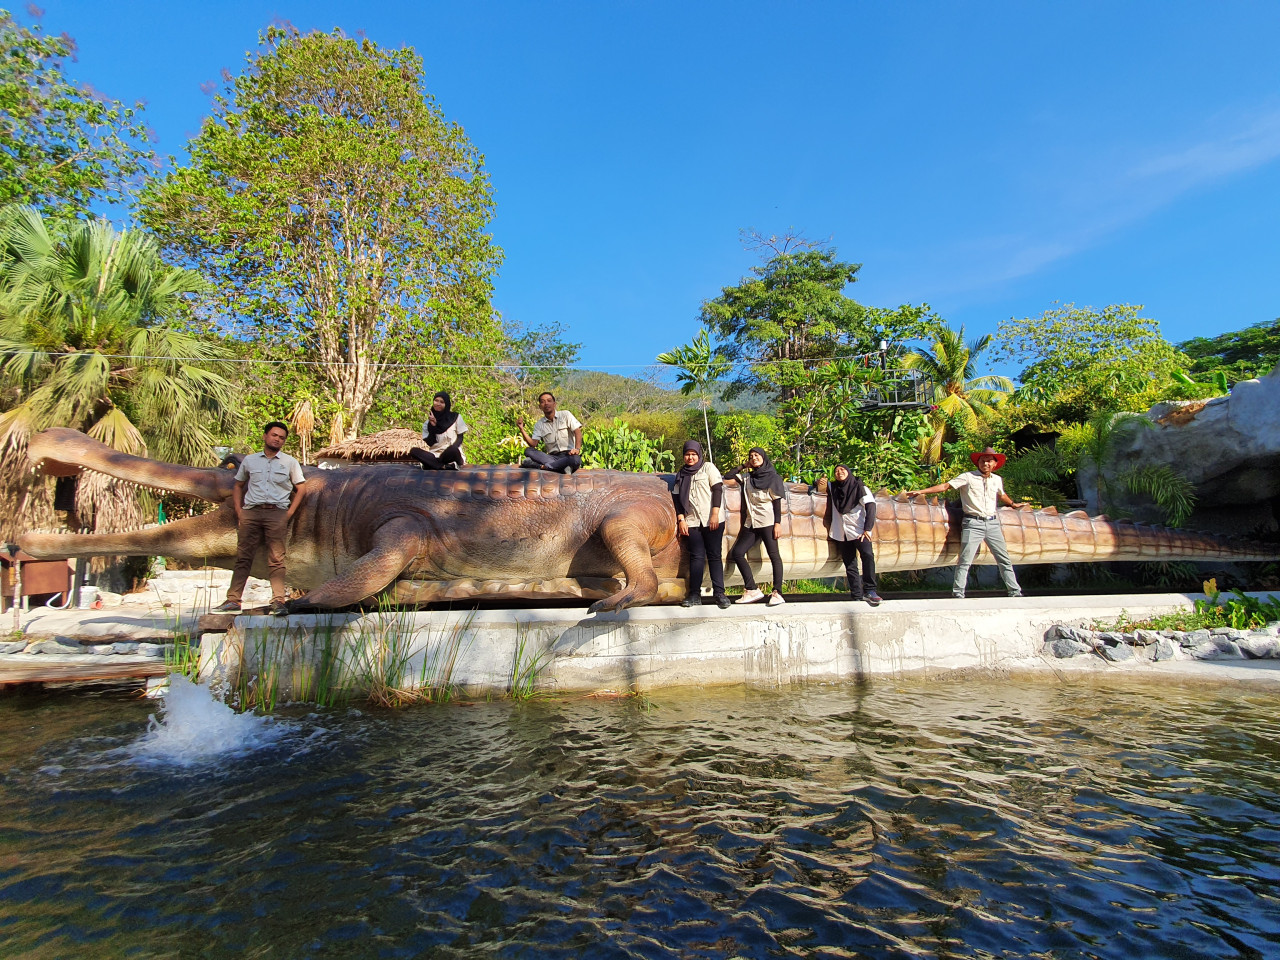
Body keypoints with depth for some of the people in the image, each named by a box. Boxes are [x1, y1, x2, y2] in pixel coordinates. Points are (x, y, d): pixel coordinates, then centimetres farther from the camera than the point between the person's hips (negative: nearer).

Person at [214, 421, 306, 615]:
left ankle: (278, 601, -6)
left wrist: (289, 514, -1)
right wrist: (239, 512, 8)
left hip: (277, 512, -2)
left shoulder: (290, 462, 11)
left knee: (276, 559, -5)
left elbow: (300, 489, 10)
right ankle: (233, 599, 4)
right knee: (243, 557, 1)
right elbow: (238, 486, 21)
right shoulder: (249, 460, 15)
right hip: (251, 512, 2)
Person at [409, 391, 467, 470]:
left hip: (450, 454, -4)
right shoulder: (428, 422, 11)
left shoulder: (455, 418, 6)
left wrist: (452, 448, -14)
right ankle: (446, 466, -32)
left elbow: (460, 437, 6)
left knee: (453, 449, -39)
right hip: (435, 454, 4)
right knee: (413, 451, -25)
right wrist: (433, 426, -10)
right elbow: (430, 443, 2)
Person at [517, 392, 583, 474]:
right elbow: (533, 444, 2)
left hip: (568, 455, -3)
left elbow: (577, 431, -6)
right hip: (552, 457, 3)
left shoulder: (565, 415, 6)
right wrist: (522, 429, -11)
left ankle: (542, 466, -32)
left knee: (576, 459, -38)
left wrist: (577, 448, -25)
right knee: (528, 451, -20)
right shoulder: (539, 425, 13)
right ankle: (561, 466, -32)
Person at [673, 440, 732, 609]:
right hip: (692, 522, 3)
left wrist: (715, 514, -12)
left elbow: (718, 489, -3)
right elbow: (677, 498, 13)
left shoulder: (708, 467, 4)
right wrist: (681, 519, 1)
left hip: (712, 520, -3)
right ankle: (694, 595, 0)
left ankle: (719, 593, 0)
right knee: (696, 557, -1)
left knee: (714, 556, -2)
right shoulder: (682, 474, 16)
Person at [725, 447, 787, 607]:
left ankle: (777, 593, -7)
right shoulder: (748, 478, 16)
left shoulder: (772, 477, 3)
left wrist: (778, 523, -11)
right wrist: (743, 467, 15)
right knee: (736, 553, -3)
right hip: (751, 523, 6)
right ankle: (752, 591, -3)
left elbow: (777, 502, -2)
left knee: (773, 555, -7)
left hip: (767, 521, -6)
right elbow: (727, 476, 20)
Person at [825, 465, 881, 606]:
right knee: (849, 564, 0)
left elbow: (870, 506, -9)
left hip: (859, 530, -4)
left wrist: (867, 528, -20)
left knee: (867, 555, -25)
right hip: (842, 533, 4)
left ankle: (869, 590, -23)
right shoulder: (833, 488, 14)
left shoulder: (859, 487, 1)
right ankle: (857, 596, 2)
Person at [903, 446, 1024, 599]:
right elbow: (946, 486, -5)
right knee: (965, 560, -9)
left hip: (992, 523, 5)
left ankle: (1015, 591, 20)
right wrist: (921, 491, -11)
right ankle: (958, 593, -3)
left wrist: (1013, 504, 47)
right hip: (973, 523, -5)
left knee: (1004, 559, 9)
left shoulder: (997, 480, 14)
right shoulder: (968, 477, -1)